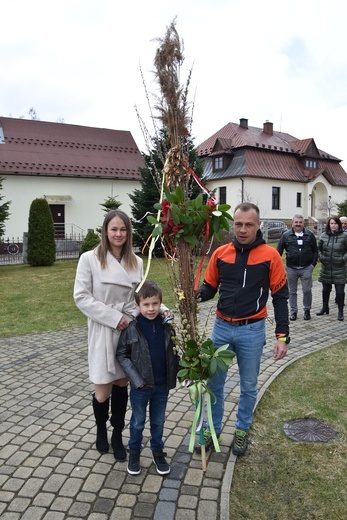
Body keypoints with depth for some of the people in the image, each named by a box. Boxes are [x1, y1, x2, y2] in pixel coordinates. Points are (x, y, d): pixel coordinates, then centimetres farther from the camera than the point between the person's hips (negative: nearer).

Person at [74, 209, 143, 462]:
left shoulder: (136, 262, 3)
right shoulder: (89, 259, -9)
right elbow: (81, 297, -11)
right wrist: (114, 318, -15)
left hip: (131, 331, 3)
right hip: (103, 332, -3)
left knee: (122, 385, 14)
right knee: (103, 391, 4)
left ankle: (117, 435, 33)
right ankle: (101, 430, 36)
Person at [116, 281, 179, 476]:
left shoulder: (167, 326, -8)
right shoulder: (131, 328, -15)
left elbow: (175, 352, 1)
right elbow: (122, 354, -9)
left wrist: (178, 374, -8)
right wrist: (136, 379, -15)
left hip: (162, 385, 2)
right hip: (140, 386, -2)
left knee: (158, 421, 20)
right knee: (138, 422, 18)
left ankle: (158, 452, 40)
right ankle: (134, 452, 40)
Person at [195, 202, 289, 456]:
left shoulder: (270, 255, -8)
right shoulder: (220, 253, -1)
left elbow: (280, 297, -4)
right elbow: (210, 288, 7)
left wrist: (282, 336, -7)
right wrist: (196, 293, -17)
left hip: (252, 331, -2)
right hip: (222, 327, 2)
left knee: (249, 386, 15)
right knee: (215, 383, 13)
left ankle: (242, 430, 37)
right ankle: (213, 428, 34)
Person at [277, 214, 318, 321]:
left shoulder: (310, 235, 2)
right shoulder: (286, 235, 1)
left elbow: (315, 250, 8)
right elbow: (279, 251, 1)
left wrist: (313, 263, 0)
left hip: (306, 268, 0)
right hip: (291, 268, 0)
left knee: (307, 290, 2)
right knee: (292, 291, 8)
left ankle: (307, 310, 21)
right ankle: (293, 312, 20)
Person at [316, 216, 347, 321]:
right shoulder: (323, 236, 3)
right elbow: (318, 248, 13)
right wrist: (321, 257, -2)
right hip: (326, 268, 3)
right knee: (325, 289, 16)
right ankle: (325, 307, 35)